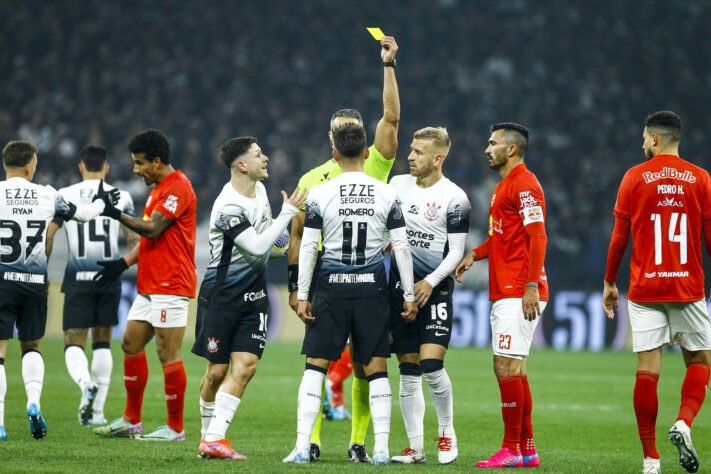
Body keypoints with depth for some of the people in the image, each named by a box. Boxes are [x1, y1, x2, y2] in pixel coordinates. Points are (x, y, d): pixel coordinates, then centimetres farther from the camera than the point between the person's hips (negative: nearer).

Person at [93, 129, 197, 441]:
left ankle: (175, 428, -3)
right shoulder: (158, 189, 19)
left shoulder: (177, 187, -13)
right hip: (149, 285, 10)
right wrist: (124, 262, 13)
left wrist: (118, 215, -14)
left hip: (170, 286, -10)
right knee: (131, 344, 10)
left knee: (167, 352, -8)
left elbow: (152, 229, -20)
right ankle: (131, 421, 17)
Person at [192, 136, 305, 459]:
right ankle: (208, 431, 22)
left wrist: (279, 239, 7)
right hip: (222, 295, -7)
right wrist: (288, 213, -22)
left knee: (245, 366, -7)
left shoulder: (259, 189, 7)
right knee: (217, 370, 1)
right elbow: (257, 247, -26)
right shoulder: (228, 207, -20)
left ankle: (214, 438, -10)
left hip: (254, 296, 7)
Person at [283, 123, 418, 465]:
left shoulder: (319, 194, -4)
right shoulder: (387, 195, 0)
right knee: (376, 369, 7)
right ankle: (381, 449, 2)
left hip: (331, 288, -1)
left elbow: (307, 248, -4)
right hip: (372, 287, 1)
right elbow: (401, 247, 0)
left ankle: (302, 446, -2)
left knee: (315, 366, 4)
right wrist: (409, 295, 6)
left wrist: (302, 296, 1)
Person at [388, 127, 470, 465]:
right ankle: (415, 447, 8)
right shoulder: (398, 185, 9)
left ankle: (447, 431, 6)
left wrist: (430, 282, -17)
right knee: (408, 373, 4)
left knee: (431, 365, -15)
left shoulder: (453, 198, -7)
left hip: (434, 288, -5)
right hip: (400, 286, 5)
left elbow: (456, 251, -7)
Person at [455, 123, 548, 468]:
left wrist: (531, 286, -24)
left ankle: (511, 449, -8)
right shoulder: (504, 186, 20)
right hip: (503, 293, 10)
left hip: (518, 294, -10)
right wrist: (476, 254, 16)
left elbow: (537, 237, -18)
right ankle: (526, 449, 14)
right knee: (512, 370, 11)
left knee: (506, 367, -11)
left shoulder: (523, 184, -11)